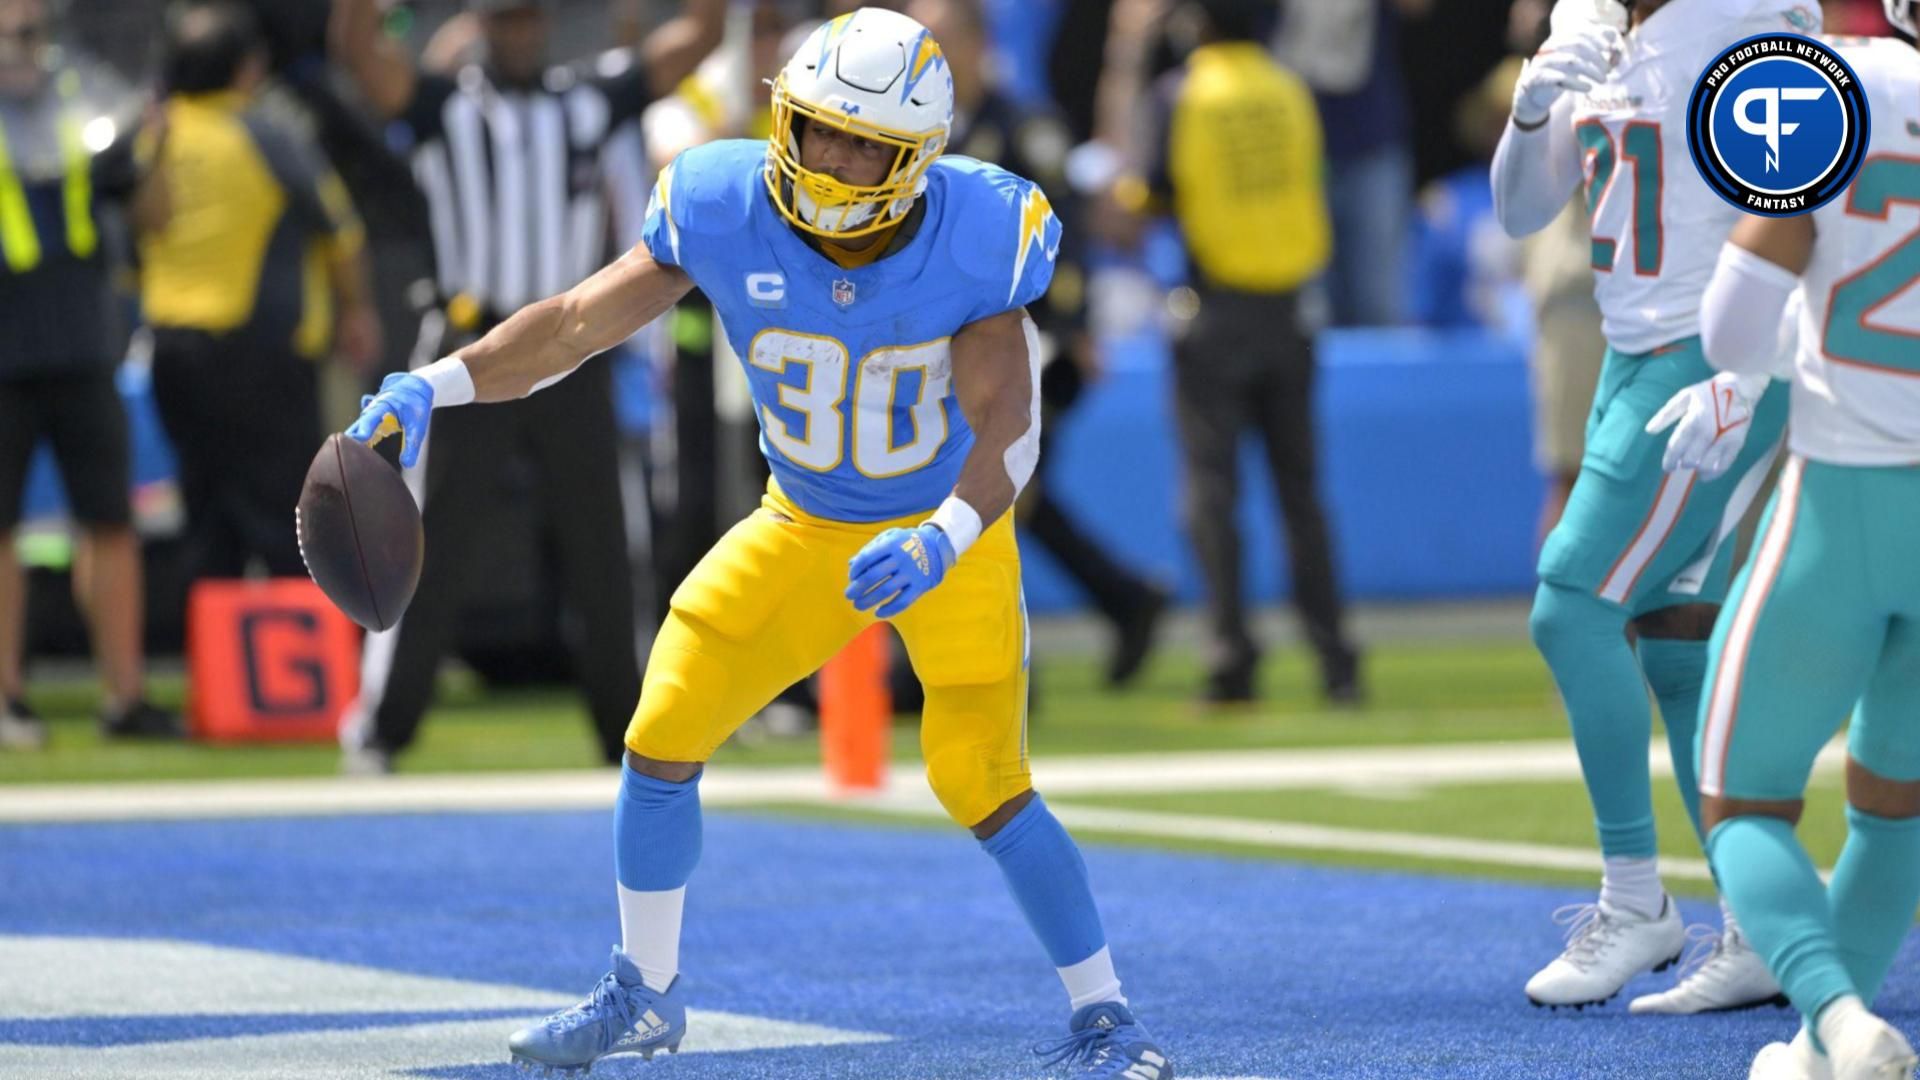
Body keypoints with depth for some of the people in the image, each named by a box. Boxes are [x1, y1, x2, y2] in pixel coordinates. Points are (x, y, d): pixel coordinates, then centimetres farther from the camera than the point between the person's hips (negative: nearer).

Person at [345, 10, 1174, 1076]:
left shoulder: (977, 239, -25)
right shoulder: (726, 212, -19)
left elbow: (1007, 428, -25)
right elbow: (579, 320, -16)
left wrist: (939, 545, -42)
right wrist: (432, 386, -28)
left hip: (951, 533, -3)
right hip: (803, 527, 3)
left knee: (982, 787, -13)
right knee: (661, 742, -2)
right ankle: (645, 992, 20)